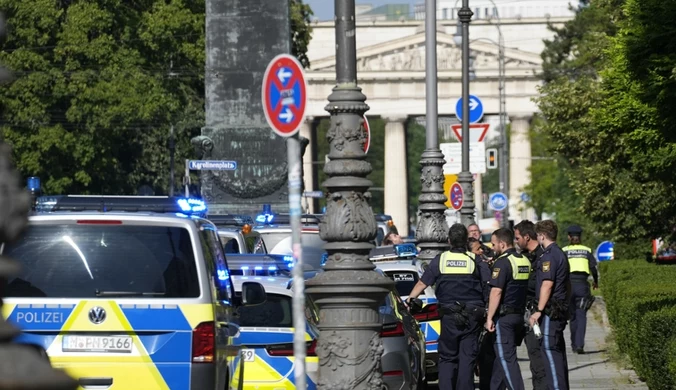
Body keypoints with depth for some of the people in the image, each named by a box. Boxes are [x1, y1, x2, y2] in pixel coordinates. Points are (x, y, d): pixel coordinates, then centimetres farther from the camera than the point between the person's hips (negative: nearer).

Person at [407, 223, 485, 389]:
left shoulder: (440, 260, -1)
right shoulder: (475, 260, -3)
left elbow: (422, 283, 2)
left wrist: (409, 300, 12)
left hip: (449, 317, 1)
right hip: (472, 317, -1)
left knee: (447, 358, 10)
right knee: (467, 358, 2)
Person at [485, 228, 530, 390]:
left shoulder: (502, 262, -15)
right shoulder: (525, 261, 12)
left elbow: (496, 292, -20)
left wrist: (489, 317, -17)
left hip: (504, 316, -8)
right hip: (519, 314, 8)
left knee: (506, 358, -6)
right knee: (501, 357, 17)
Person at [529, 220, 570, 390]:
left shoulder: (549, 255, -14)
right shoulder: (561, 254, 17)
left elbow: (547, 285, -21)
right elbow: (567, 284, 23)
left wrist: (539, 311, -21)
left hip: (550, 311, -10)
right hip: (561, 310, 10)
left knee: (549, 349, -10)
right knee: (558, 350, 13)